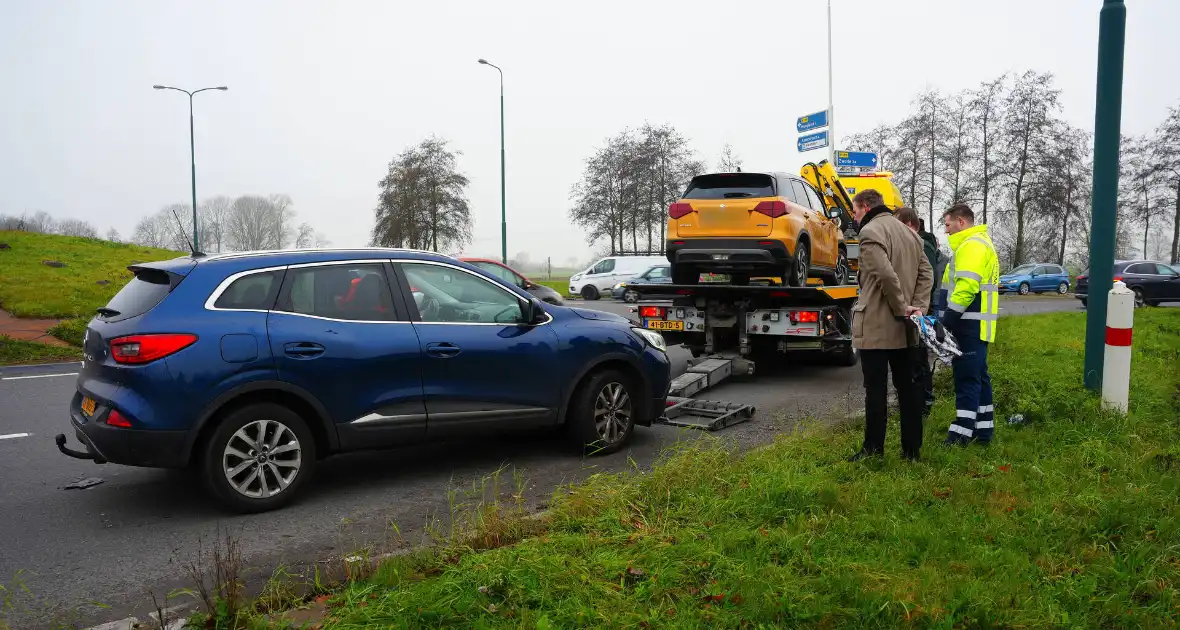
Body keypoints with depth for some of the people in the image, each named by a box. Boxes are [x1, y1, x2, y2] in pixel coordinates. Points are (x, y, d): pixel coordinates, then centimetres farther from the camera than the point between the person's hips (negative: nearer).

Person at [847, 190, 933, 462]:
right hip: (904, 328, 8)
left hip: (877, 326, -8)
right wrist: (919, 307, 0)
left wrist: (901, 307, -14)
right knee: (906, 387, 11)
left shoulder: (870, 231, -11)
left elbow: (886, 274, -24)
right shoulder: (908, 233, 17)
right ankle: (912, 449, 16)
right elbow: (926, 273, 11)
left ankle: (873, 448, 7)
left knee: (876, 389, -1)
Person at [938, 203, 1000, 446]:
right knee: (978, 376, 13)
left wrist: (948, 318, -24)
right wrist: (951, 318, 18)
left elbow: (966, 286, -24)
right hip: (975, 324, 11)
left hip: (970, 325, -11)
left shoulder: (973, 245, -13)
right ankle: (983, 429, 19)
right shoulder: (975, 244, 21)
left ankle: (962, 432, -6)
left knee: (966, 377, -9)